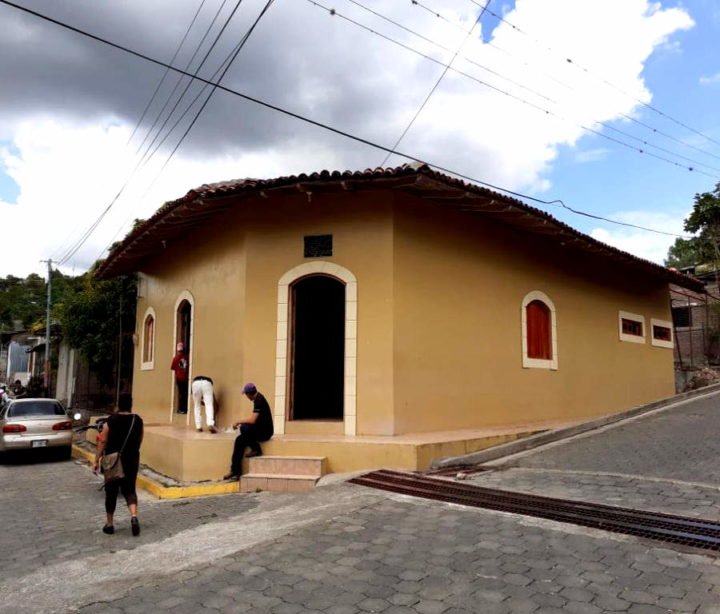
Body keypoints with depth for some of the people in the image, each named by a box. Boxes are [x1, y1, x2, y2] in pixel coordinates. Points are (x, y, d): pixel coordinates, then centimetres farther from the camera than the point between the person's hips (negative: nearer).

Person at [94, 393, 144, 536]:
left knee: (111, 492, 11)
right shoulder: (138, 420, 0)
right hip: (131, 460, 2)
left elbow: (102, 442, -9)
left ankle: (109, 524, 19)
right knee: (129, 489, 9)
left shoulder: (111, 420, -10)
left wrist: (97, 461, -3)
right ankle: (134, 517, -13)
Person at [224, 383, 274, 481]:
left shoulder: (259, 401, -18)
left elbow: (252, 420, -25)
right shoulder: (258, 398, 12)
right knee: (239, 440, -2)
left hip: (265, 432, -10)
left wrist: (239, 422, -11)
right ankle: (235, 471, -2)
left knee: (244, 428, -28)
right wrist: (241, 422, 10)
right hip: (261, 430, 10)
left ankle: (256, 449, -7)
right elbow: (254, 419, 19)